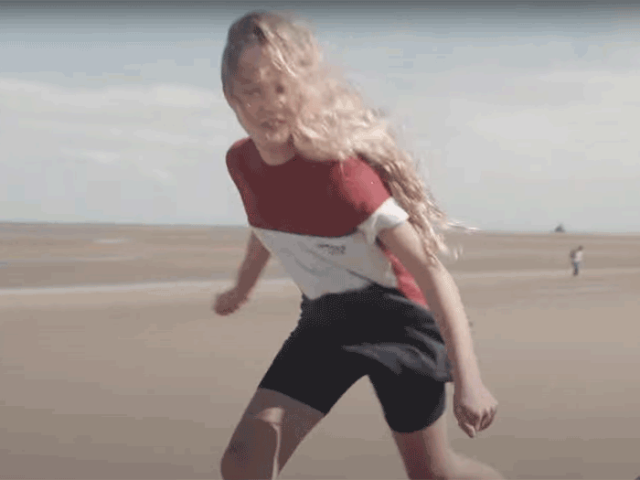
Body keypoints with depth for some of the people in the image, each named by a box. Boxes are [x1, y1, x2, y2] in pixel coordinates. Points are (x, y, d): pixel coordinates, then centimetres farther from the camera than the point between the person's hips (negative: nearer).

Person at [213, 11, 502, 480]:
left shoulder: (339, 169, -29)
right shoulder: (241, 162, -9)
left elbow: (431, 271, -30)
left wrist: (468, 381, -37)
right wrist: (242, 289, 35)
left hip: (394, 316, -5)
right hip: (325, 320, 6)